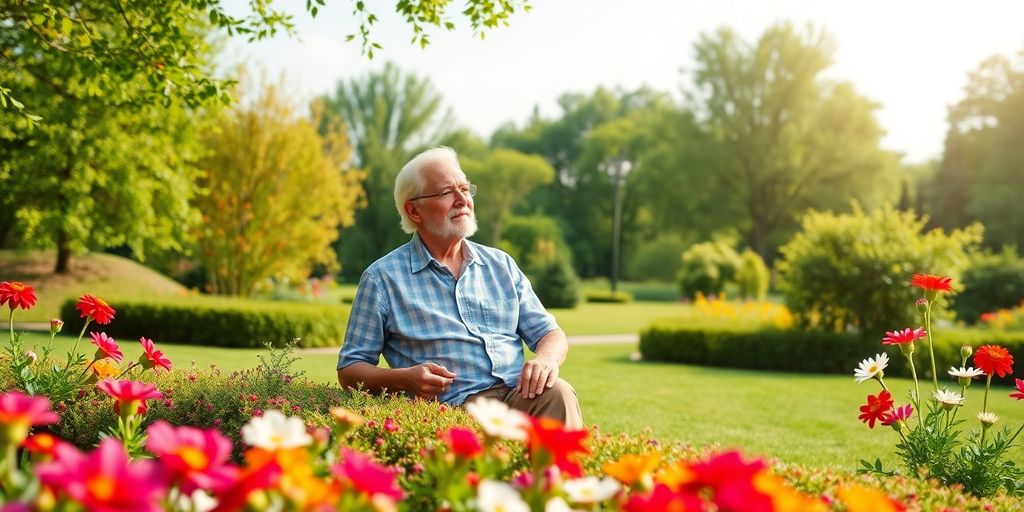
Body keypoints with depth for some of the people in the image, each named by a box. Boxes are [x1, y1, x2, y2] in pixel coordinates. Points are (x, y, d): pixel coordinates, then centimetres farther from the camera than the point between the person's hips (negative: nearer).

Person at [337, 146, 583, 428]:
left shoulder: (501, 264, 20)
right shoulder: (382, 278, 8)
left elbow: (549, 333, 20)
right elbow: (349, 369, 8)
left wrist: (546, 359, -6)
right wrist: (404, 379, -13)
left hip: (520, 394, 4)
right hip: (452, 406, -4)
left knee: (558, 393, -31)